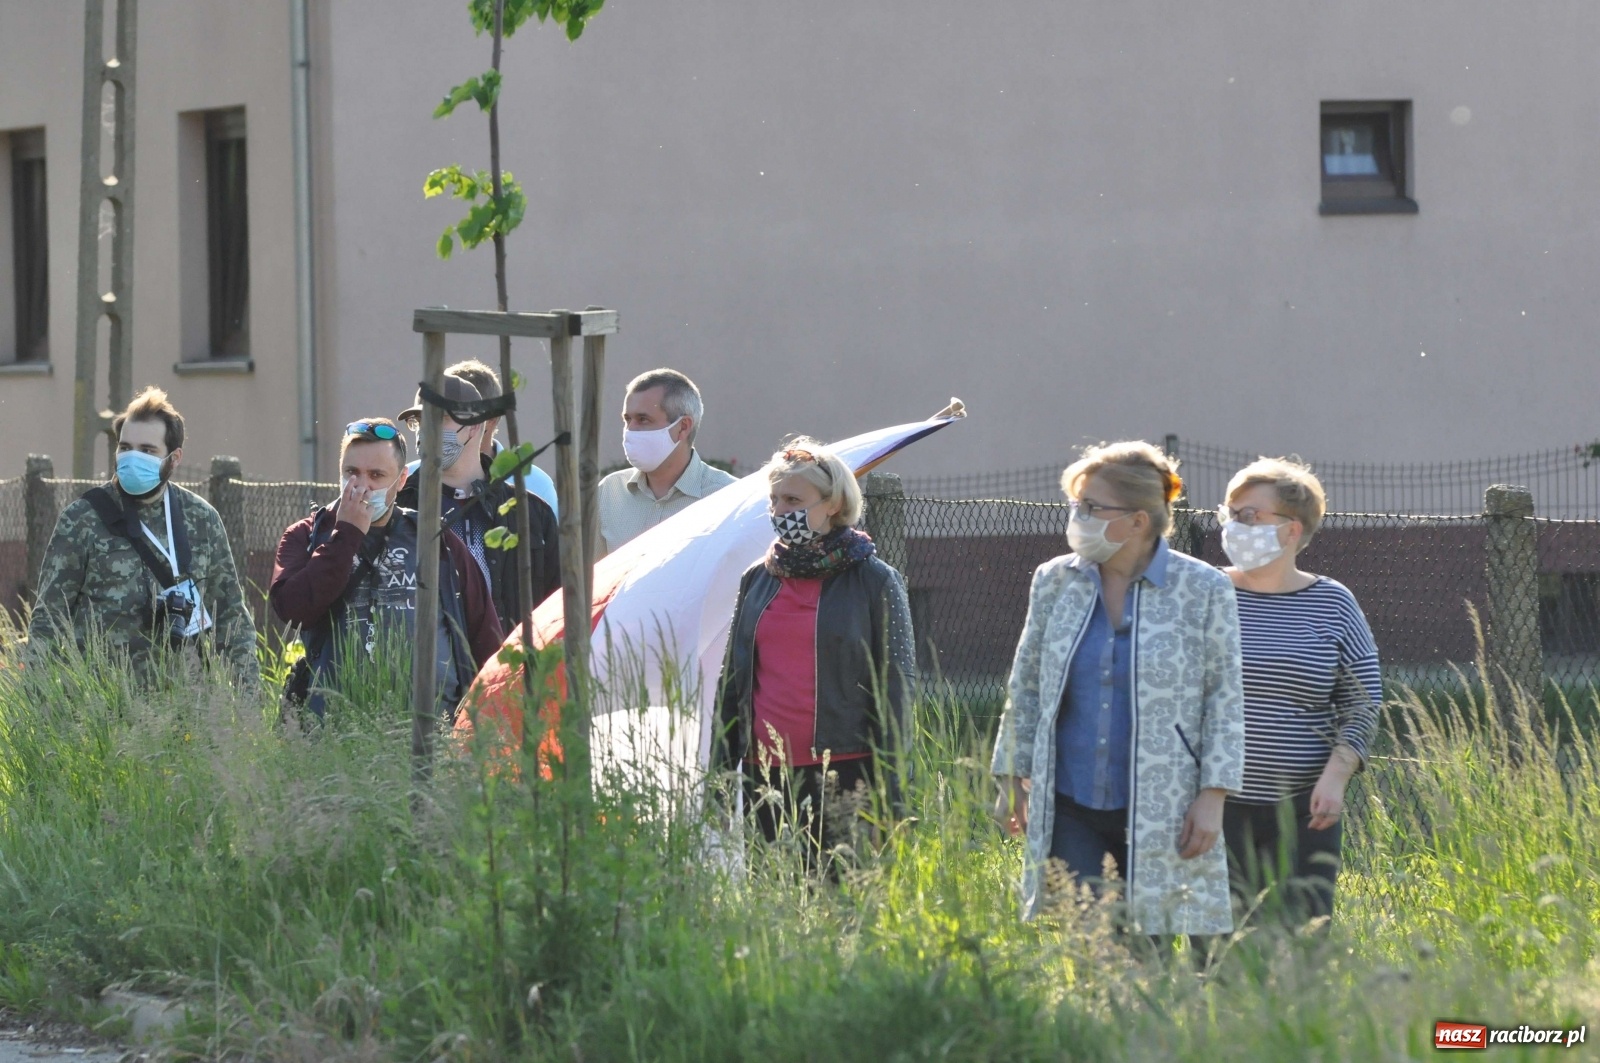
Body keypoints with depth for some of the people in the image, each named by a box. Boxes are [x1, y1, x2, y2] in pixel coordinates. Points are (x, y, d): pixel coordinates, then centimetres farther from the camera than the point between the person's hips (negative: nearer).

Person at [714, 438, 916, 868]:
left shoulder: (874, 581, 0)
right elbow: (732, 681, 18)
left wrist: (889, 787, -7)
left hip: (845, 774, -5)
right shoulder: (757, 581, 13)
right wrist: (719, 773, 14)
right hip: (765, 776, 5)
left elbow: (896, 686, -1)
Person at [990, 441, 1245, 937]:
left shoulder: (1203, 591, -4)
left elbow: (1225, 700, -1)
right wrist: (1011, 779, 12)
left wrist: (1212, 796, -7)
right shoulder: (1055, 582, 6)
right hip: (1069, 808, 3)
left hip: (1162, 815, -3)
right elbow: (1026, 686, 14)